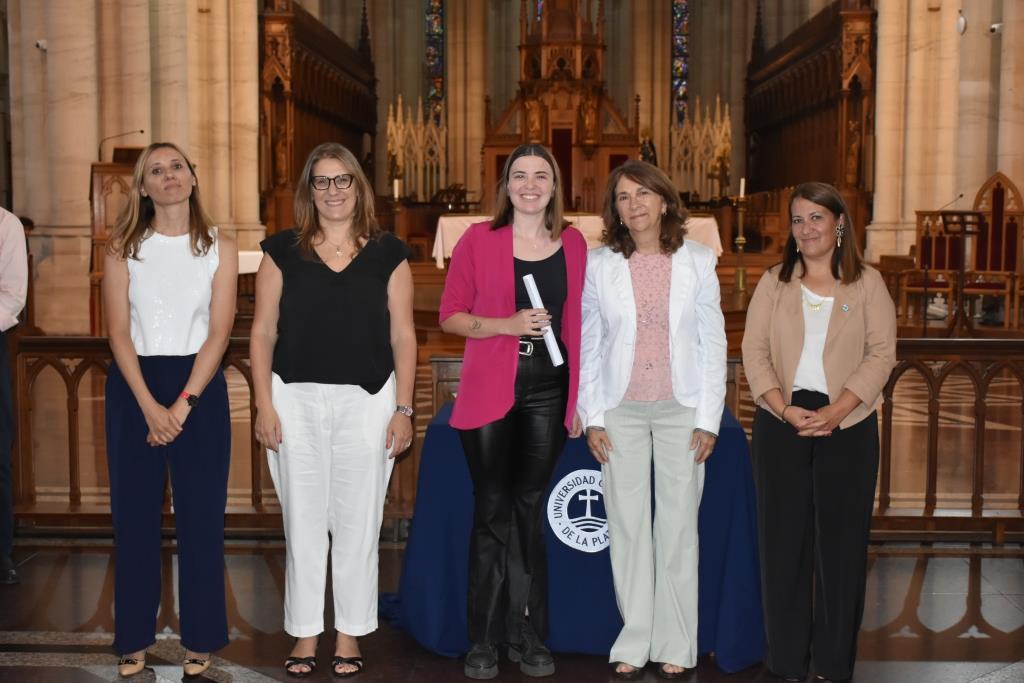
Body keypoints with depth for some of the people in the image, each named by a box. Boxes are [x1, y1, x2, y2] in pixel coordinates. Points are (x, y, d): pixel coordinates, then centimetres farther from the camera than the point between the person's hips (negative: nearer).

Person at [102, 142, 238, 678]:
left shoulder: (219, 247, 2)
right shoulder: (123, 247, 3)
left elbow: (219, 331, -4)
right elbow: (118, 331, -3)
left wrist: (183, 404, -13)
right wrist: (149, 406, -13)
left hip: (199, 384, 0)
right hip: (133, 386, 1)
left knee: (201, 513, 2)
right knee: (134, 512, 5)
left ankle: (200, 637, 15)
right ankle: (133, 637, 18)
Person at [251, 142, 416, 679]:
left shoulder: (387, 253, 5)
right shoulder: (282, 250, 5)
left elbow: (402, 335, 4)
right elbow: (263, 331, 4)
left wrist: (403, 408, -2)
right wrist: (263, 405, -2)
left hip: (366, 400, 0)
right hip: (296, 399, 1)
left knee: (357, 523, 5)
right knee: (302, 523, 6)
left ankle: (349, 637, 19)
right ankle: (304, 636, 19)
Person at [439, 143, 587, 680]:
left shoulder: (574, 244, 7)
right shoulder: (479, 239, -1)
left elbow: (577, 324, 11)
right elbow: (450, 316, 0)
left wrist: (581, 396, 7)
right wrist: (507, 324, -16)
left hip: (549, 389, 2)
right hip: (489, 390, -2)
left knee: (528, 510, 9)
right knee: (492, 511, 3)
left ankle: (527, 635, 20)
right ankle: (484, 639, 15)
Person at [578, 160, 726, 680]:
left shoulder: (697, 261, 0)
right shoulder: (599, 265, 1)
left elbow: (713, 343, 1)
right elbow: (588, 345, 4)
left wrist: (708, 419, -3)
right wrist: (592, 418, -1)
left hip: (681, 409, 0)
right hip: (621, 411, 1)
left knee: (678, 527, 5)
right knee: (627, 527, 6)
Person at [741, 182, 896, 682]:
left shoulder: (867, 283, 4)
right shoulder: (774, 282, 9)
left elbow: (882, 353, -3)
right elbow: (754, 350, 1)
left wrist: (835, 411, -15)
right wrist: (785, 409, -13)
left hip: (847, 425, -1)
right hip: (781, 422, 1)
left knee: (842, 538, 4)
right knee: (784, 537, 4)